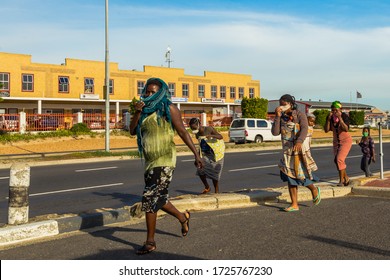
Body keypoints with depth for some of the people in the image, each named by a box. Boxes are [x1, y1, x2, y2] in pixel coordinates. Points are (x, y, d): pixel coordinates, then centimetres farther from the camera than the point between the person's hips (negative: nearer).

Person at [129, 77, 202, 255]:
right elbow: (132, 131, 6)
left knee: (150, 199, -11)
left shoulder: (168, 109, -6)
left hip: (164, 160, -7)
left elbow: (183, 132, -7)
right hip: (150, 161, 8)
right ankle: (183, 218, 41)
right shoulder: (145, 111, 13)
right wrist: (137, 113, -10)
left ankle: (150, 242, -1)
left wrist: (196, 154, -9)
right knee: (158, 199, 16)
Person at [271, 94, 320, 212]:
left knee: (301, 176, -4)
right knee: (290, 177, 2)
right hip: (288, 151, 5)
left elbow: (304, 129, -23)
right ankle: (294, 205, 8)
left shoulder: (300, 115, -7)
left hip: (300, 150, -5)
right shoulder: (282, 118, 7)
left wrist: (299, 141, -41)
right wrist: (277, 117, -12)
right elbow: (275, 132, -5)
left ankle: (314, 190, 27)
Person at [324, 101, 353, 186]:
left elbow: (346, 129, -32)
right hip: (336, 141, 6)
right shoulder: (330, 117, -8)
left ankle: (341, 180, -8)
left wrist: (340, 118, -37)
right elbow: (326, 130, -13)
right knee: (337, 161, 10)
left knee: (340, 159, -19)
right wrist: (329, 119, -23)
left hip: (346, 140, -6)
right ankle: (346, 178, 29)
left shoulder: (345, 116, -19)